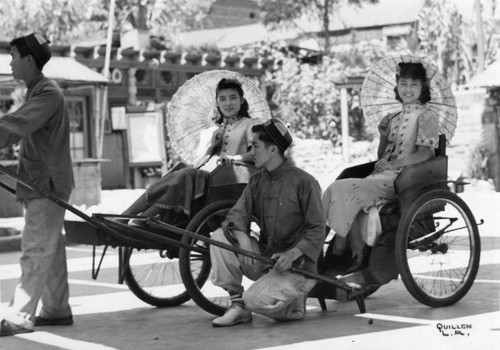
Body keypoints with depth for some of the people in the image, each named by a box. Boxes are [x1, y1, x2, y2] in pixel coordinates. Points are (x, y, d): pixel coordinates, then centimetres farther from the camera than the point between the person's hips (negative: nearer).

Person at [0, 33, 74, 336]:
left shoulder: (48, 93, -16)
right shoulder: (37, 92, 16)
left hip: (47, 184, -10)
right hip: (41, 184, 10)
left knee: (36, 251, -9)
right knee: (51, 249, 14)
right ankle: (58, 309, 21)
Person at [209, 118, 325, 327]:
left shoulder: (304, 182, -11)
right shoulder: (256, 181, 9)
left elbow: (317, 231, -13)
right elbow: (237, 215, -1)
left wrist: (292, 254, -27)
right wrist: (243, 239, -23)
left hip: (296, 265, -7)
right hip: (263, 259, 7)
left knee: (256, 299, -29)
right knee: (219, 237, -12)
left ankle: (293, 305, 4)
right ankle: (238, 306, -6)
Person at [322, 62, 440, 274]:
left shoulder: (426, 117, 1)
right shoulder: (395, 119, 21)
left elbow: (424, 154, -10)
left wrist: (392, 164, -16)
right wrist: (384, 137, 2)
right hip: (383, 176, 6)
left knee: (344, 190, -23)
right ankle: (360, 254, -22)